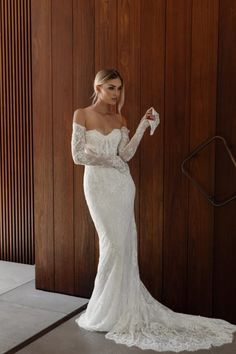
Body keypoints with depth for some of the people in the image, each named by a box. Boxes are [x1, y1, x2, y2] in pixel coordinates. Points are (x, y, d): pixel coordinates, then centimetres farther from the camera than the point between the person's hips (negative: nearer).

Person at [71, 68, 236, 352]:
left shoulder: (120, 119, 9)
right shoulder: (82, 115, -2)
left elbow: (125, 155, -5)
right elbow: (78, 156, -7)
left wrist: (142, 126, -11)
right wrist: (108, 159, -6)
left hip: (121, 184, 4)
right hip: (97, 184, -3)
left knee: (125, 243, 1)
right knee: (113, 243, -5)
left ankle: (119, 307, 14)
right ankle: (104, 310, 10)